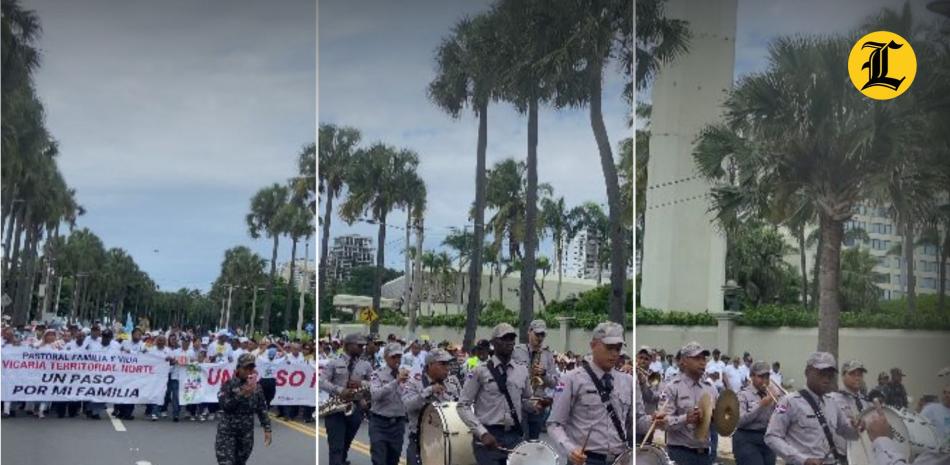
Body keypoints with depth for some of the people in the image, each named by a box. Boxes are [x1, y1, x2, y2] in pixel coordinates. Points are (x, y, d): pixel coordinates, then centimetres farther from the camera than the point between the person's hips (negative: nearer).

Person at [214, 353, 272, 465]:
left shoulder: (256, 388, 3)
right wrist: (241, 394, -22)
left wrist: (267, 429, 2)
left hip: (247, 433, 4)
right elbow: (224, 405, -18)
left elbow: (262, 410, 7)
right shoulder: (228, 385, -7)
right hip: (227, 432, -4)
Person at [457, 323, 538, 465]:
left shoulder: (522, 371, 8)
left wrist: (535, 405, -3)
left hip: (515, 437, 4)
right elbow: (463, 405, -6)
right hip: (488, 437, -4)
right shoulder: (480, 372, -5)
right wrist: (482, 433, -16)